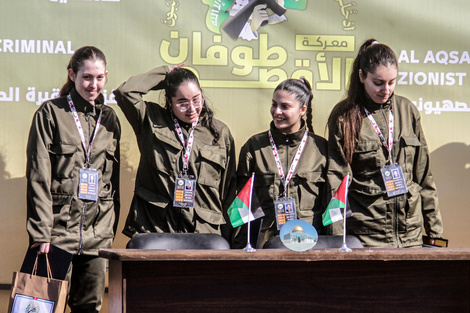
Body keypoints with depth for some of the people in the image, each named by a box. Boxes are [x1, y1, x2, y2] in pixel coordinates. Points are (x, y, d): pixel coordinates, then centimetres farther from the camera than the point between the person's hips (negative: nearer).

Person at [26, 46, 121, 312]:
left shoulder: (110, 118, 13)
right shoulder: (51, 113, -1)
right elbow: (38, 178, -5)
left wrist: (112, 230, 12)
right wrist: (41, 233, -12)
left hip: (99, 232, 4)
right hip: (59, 227, -4)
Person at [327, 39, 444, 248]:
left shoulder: (407, 110, 10)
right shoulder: (344, 117, -1)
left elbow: (424, 176, 14)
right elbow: (337, 180, -3)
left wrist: (435, 230, 11)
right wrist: (339, 238, -11)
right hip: (365, 236, -3)